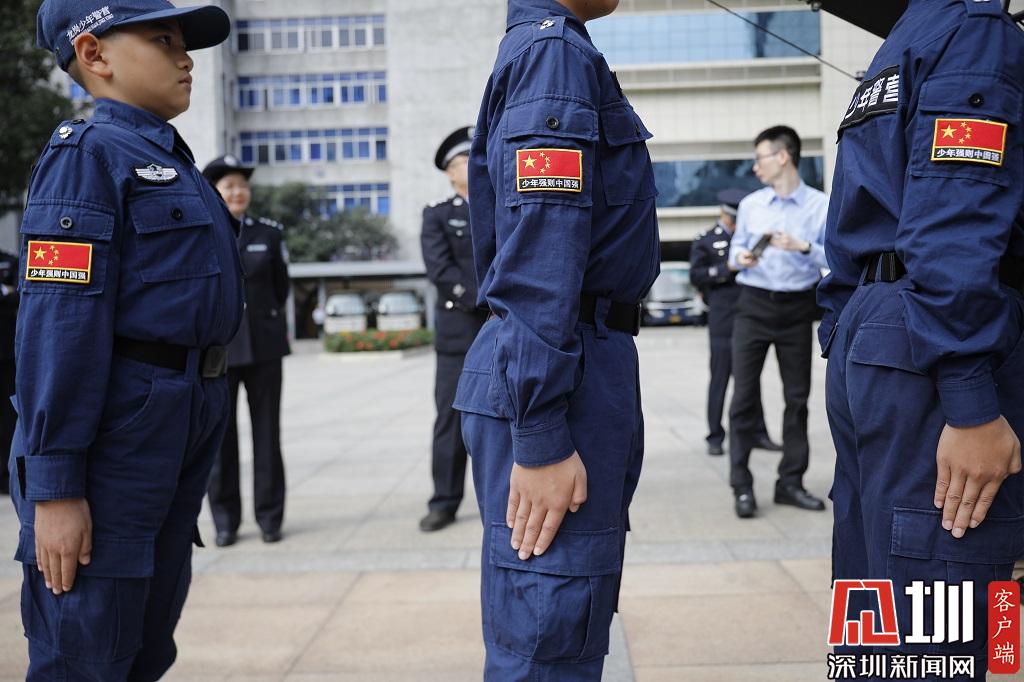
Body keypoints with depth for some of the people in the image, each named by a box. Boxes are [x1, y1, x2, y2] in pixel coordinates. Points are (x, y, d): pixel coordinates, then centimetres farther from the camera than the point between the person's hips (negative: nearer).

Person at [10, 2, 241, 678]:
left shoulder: (173, 161, 18)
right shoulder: (89, 153, -9)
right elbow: (59, 323, -18)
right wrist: (54, 484, -22)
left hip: (185, 424, 9)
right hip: (116, 426, -9)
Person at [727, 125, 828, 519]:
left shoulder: (821, 206, 1)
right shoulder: (750, 205, 9)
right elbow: (735, 251, 12)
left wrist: (803, 247, -21)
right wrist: (741, 258, -10)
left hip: (796, 308, -1)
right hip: (754, 305, 1)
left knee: (797, 396, 5)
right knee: (744, 393, -6)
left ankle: (791, 483, 15)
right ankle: (742, 486, -2)